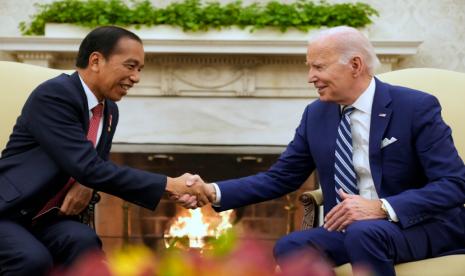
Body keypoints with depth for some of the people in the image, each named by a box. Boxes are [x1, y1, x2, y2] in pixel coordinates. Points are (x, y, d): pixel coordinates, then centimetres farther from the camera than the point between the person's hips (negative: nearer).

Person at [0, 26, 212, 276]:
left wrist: (86, 184, -9)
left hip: (45, 218, 7)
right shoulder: (53, 94, -20)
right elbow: (88, 167, -28)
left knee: (84, 241, -25)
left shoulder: (109, 110, 7)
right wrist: (169, 185, -27)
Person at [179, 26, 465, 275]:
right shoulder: (316, 114, 5)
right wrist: (214, 192, -7)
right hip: (350, 226, 5)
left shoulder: (417, 107, -11)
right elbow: (280, 178, 8)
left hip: (424, 225, -5)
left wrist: (382, 208, -30)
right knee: (290, 247, -22)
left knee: (364, 233, -36)